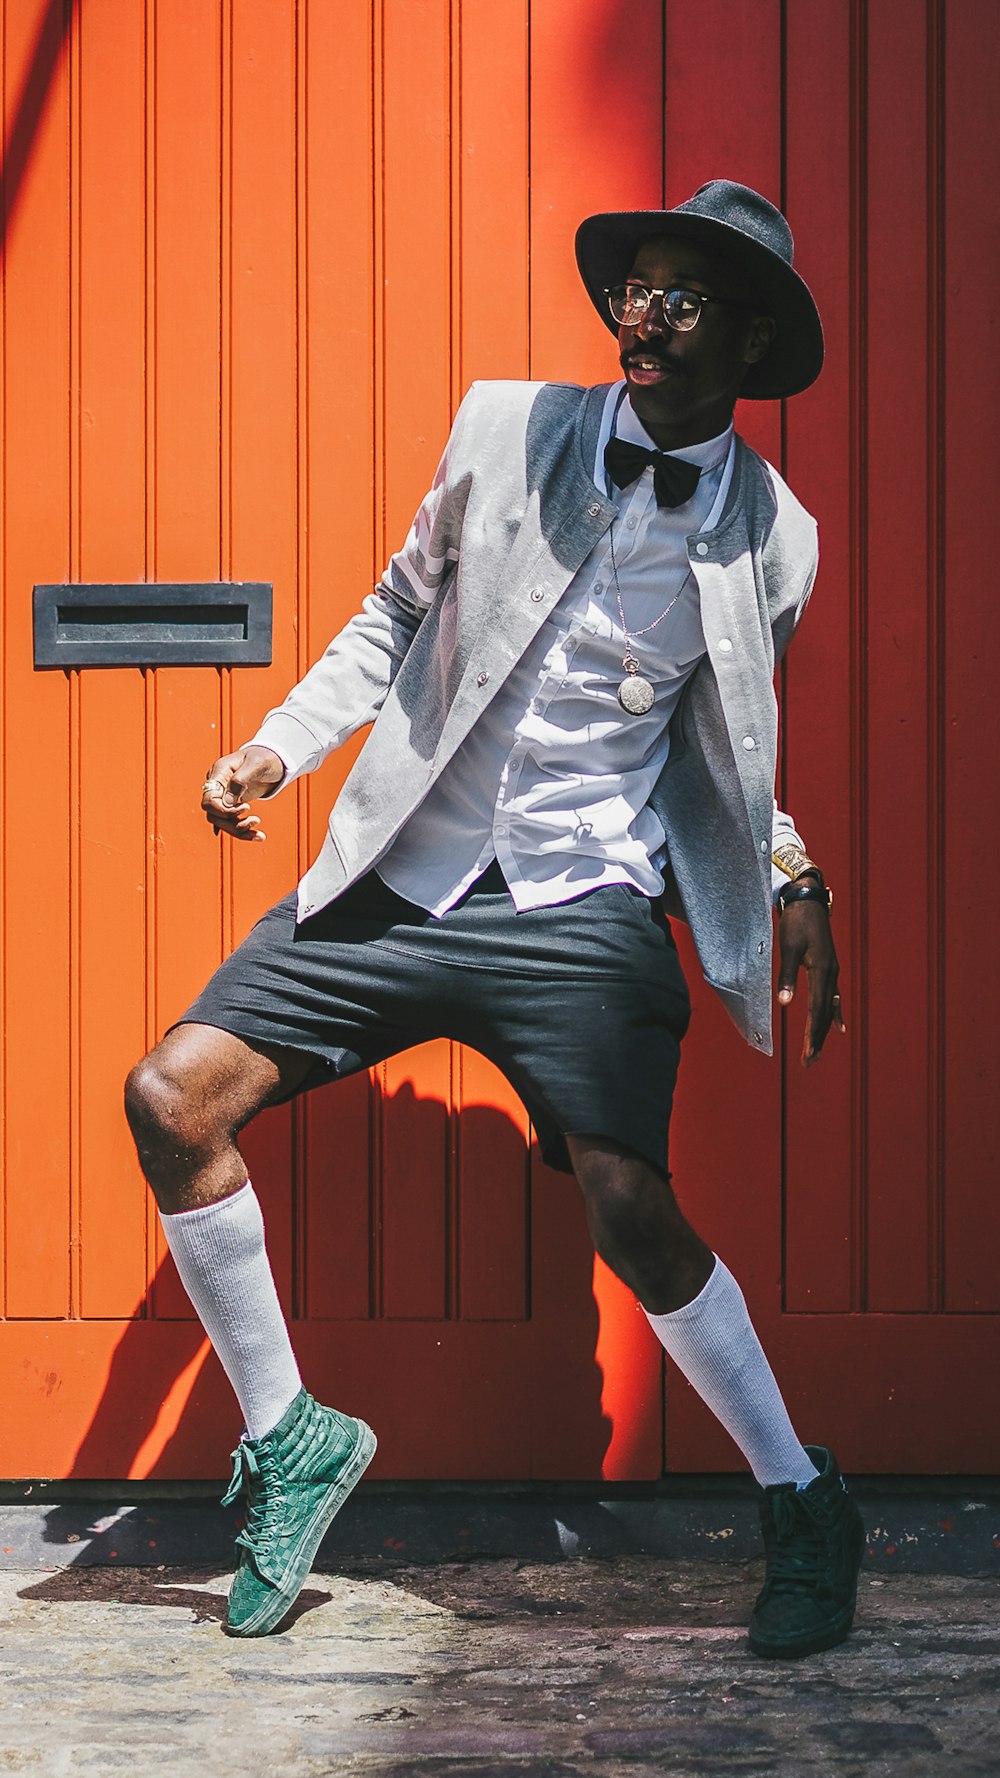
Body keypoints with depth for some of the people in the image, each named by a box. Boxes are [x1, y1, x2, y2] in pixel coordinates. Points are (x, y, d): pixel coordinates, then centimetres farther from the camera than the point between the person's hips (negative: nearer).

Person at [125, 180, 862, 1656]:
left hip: (587, 913, -3)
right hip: (404, 876, 3)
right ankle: (287, 1438, 12)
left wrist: (792, 881, -1)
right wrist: (279, 745, 1)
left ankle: (803, 1506, 6)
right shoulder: (505, 430, 1)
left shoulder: (773, 538, 0)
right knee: (174, 1100, -8)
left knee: (633, 1214, -18)